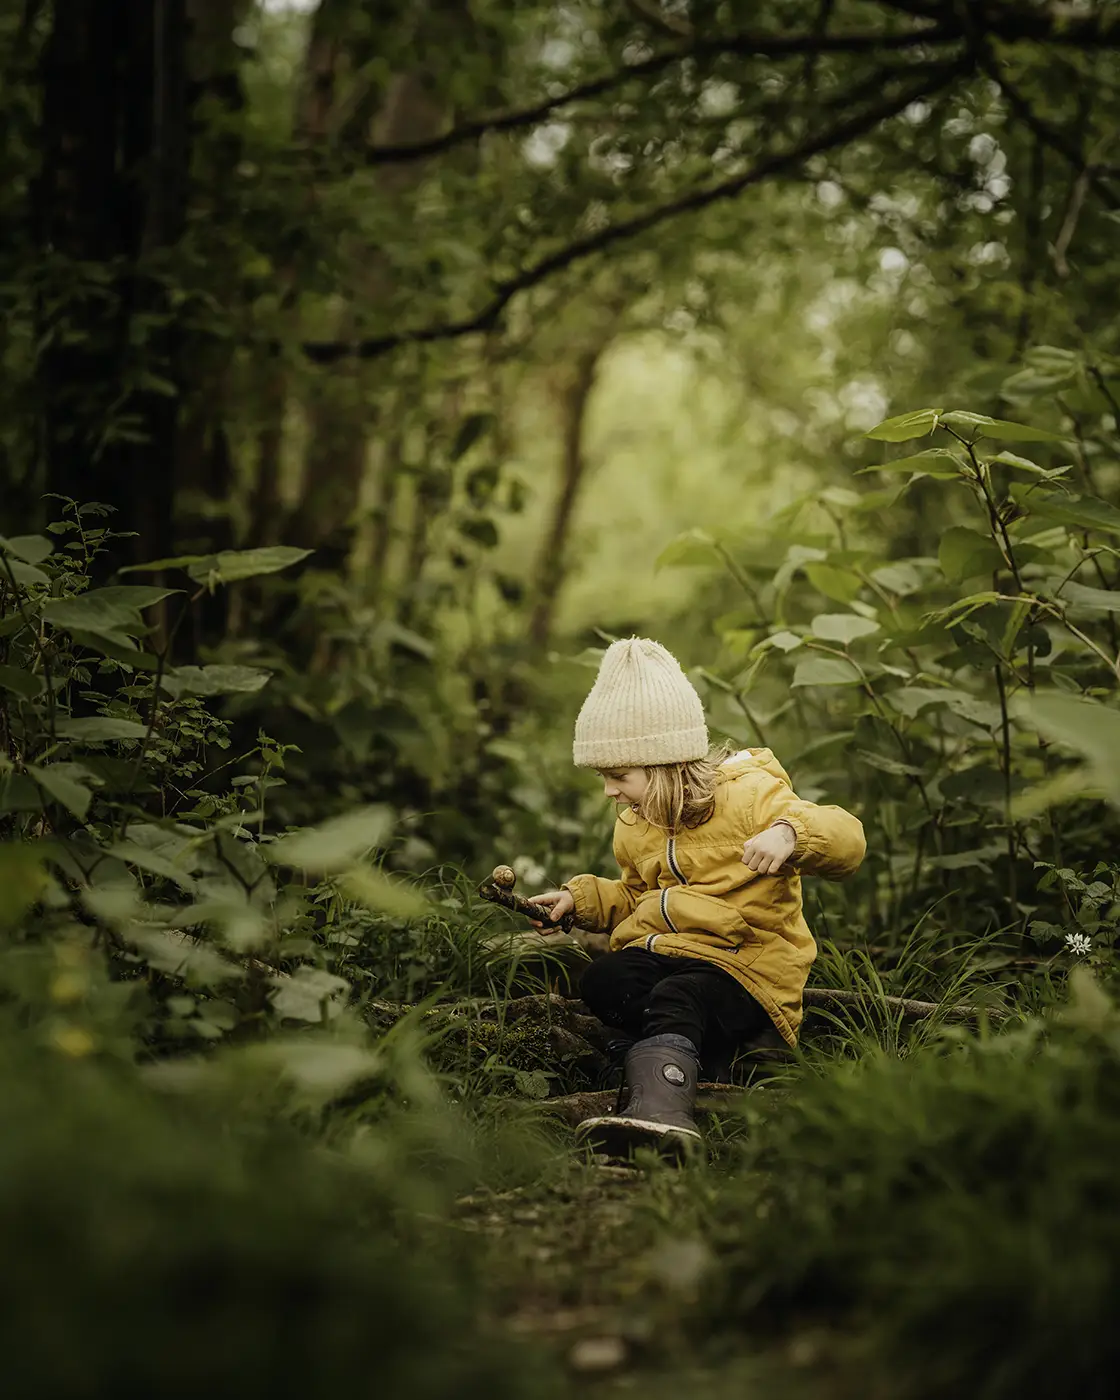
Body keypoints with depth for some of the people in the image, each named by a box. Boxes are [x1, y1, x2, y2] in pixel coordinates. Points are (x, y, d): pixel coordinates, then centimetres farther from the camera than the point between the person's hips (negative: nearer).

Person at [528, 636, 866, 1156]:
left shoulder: (748, 795, -6)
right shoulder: (635, 827, 19)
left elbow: (848, 840, -14)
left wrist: (791, 832, -35)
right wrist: (582, 897, 17)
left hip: (748, 965, -7)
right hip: (662, 951, 7)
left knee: (677, 999, -38)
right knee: (600, 981, -25)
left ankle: (658, 1104, -59)